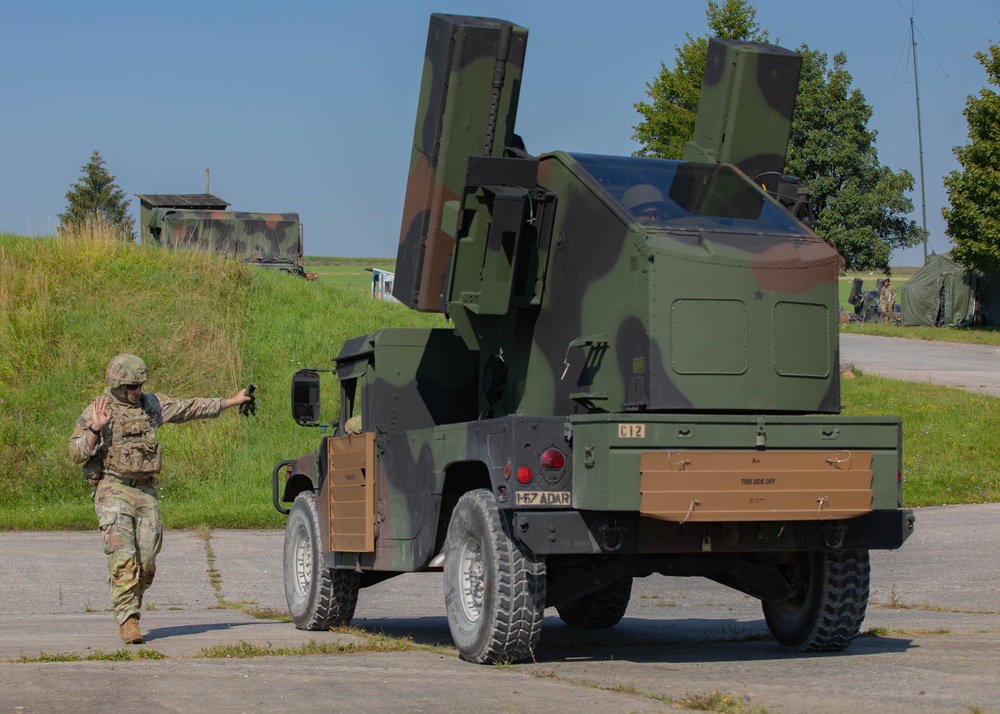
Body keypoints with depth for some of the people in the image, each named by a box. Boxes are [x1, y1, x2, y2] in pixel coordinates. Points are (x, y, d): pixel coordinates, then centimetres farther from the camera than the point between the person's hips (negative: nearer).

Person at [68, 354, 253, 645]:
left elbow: (192, 407, 18)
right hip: (113, 491, -5)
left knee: (147, 560, 0)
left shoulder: (151, 404, 10)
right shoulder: (97, 410, -2)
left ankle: (129, 608, 18)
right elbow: (77, 452, -6)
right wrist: (95, 428, -21)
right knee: (123, 558, -15)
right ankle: (127, 620, -14)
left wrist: (233, 401, 21)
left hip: (145, 491, 5)